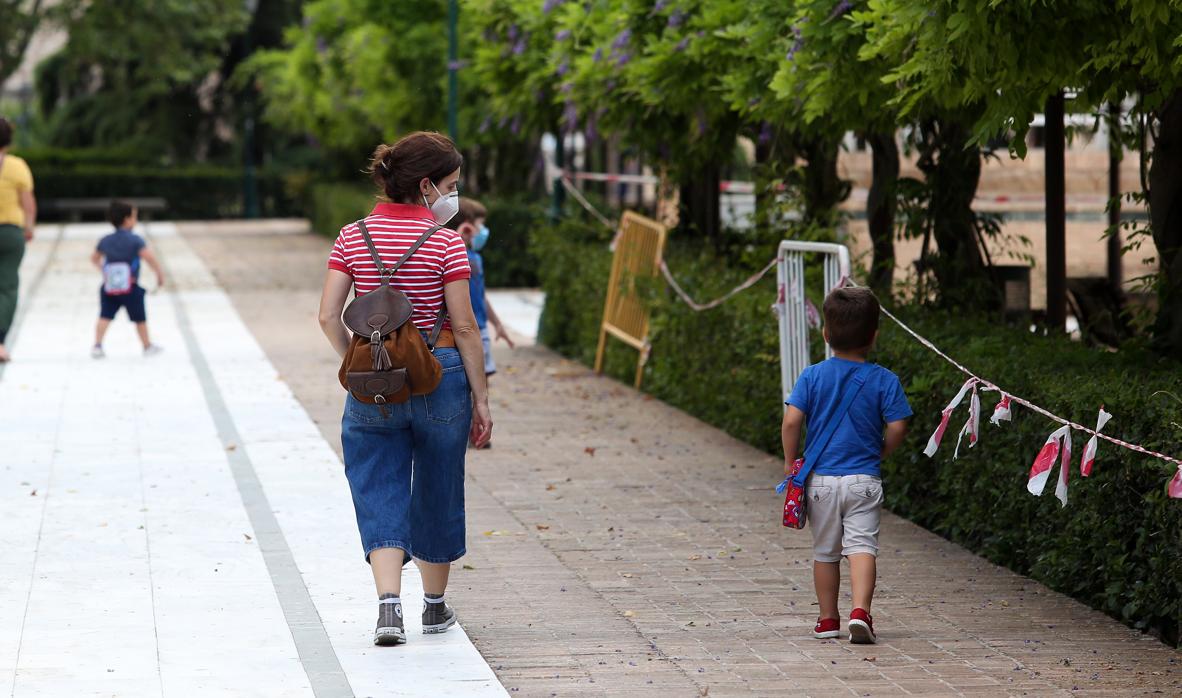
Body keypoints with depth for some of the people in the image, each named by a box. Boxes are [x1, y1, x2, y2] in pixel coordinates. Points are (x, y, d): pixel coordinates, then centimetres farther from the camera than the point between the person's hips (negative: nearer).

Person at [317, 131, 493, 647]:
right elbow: (464, 327, -8)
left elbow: (328, 317, -3)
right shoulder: (445, 242, -8)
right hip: (440, 375, -2)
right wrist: (480, 399, -1)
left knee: (380, 493, 4)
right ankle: (434, 606, 28)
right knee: (436, 491, 14)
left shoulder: (352, 237, 1)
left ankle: (388, 603, -15)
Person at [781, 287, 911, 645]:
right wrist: (880, 454, 11)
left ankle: (828, 620, 20)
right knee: (862, 545, -4)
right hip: (864, 478, -1)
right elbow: (897, 427, -8)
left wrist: (791, 462, 1)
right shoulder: (884, 380, -4)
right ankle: (860, 612, -24)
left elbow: (792, 420, -11)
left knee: (825, 551, 13)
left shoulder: (812, 376, -3)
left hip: (821, 478, 1)